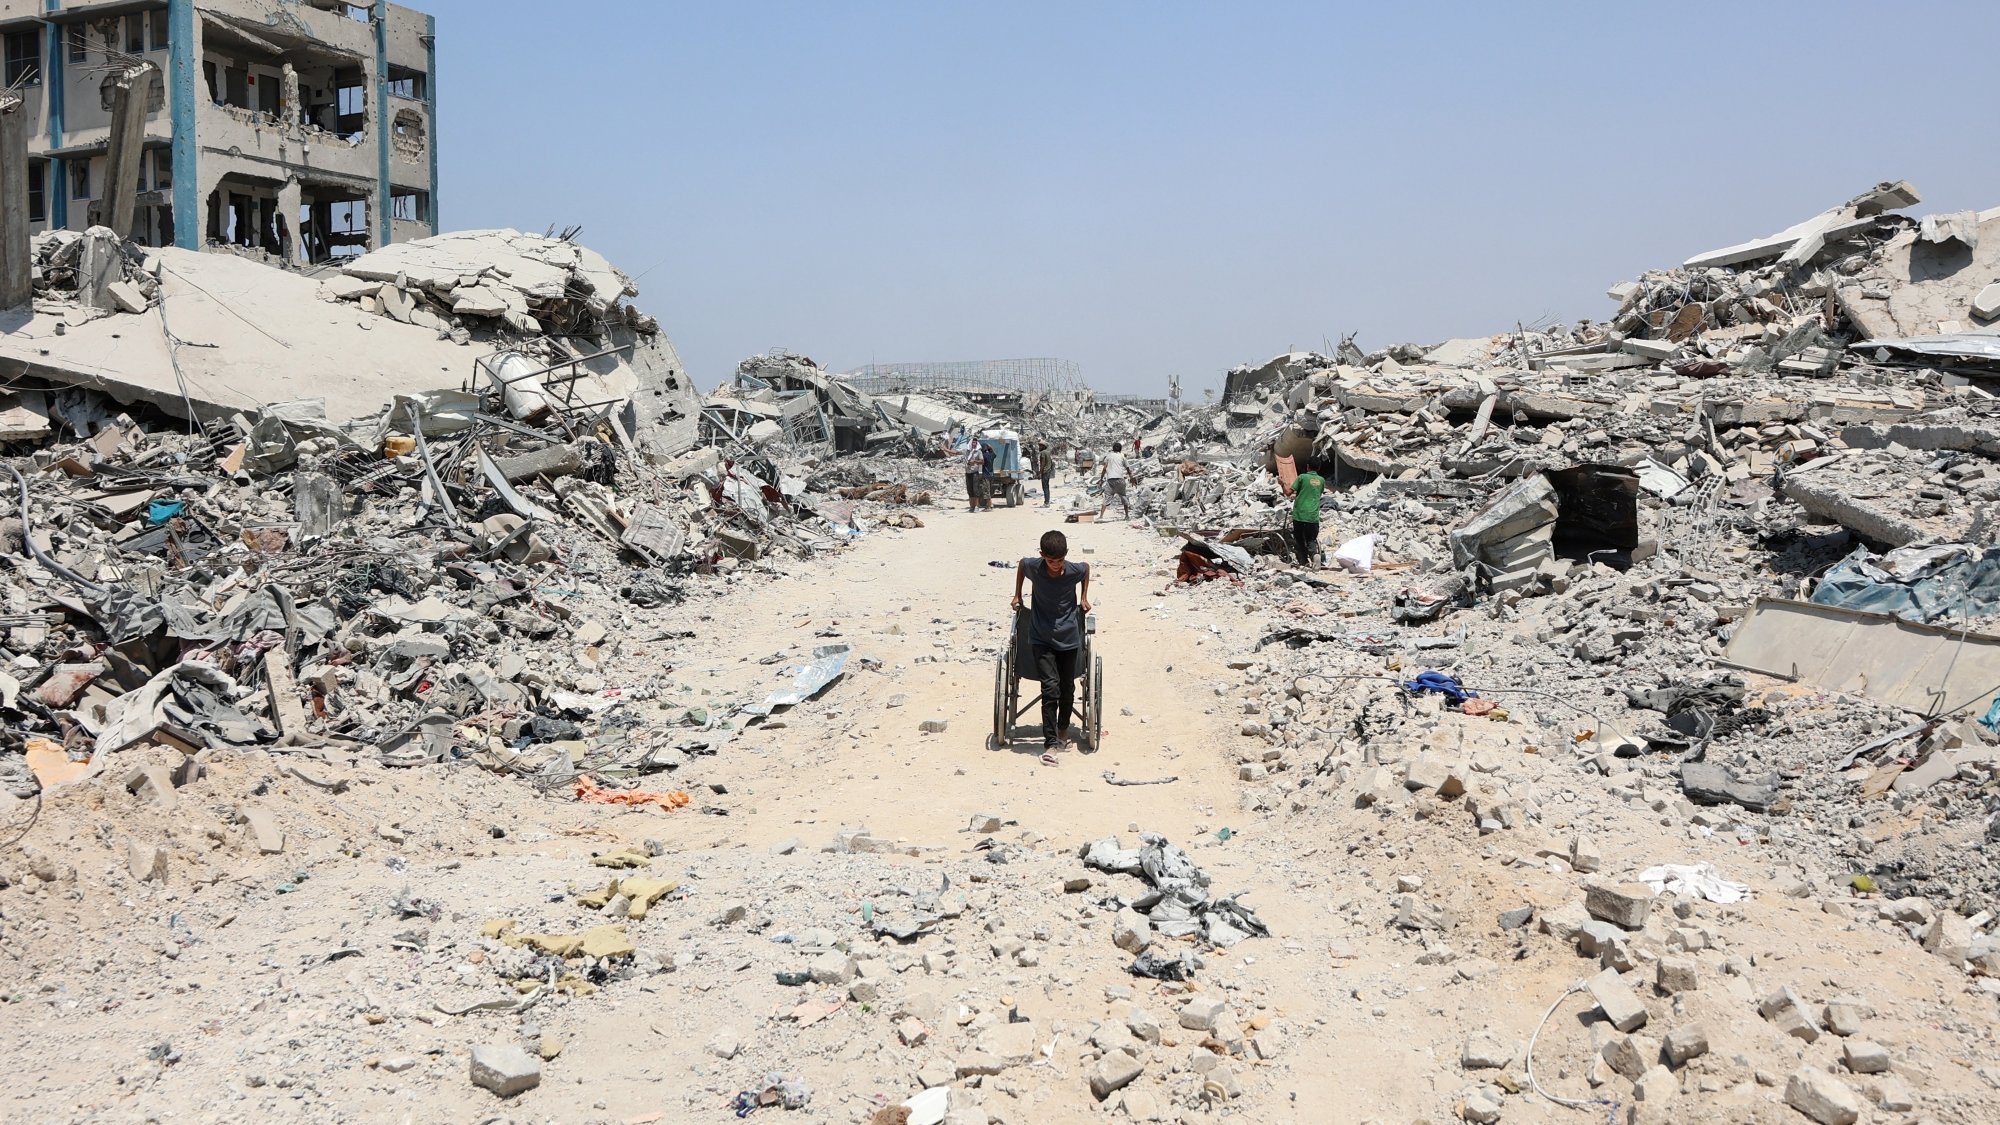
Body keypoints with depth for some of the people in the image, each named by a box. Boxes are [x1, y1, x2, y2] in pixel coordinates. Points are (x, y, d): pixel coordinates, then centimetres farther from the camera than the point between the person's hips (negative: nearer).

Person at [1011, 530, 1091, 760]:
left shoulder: (1075, 570, -13)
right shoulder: (1033, 567, -14)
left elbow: (1087, 568, 12)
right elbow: (1021, 564, 11)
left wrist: (1084, 598, 15)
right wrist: (1017, 595, 16)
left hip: (1069, 639, 1)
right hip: (1042, 640, -1)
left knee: (1067, 689, 12)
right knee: (1050, 688, -13)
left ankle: (1063, 727, 39)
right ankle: (1050, 743, -13)